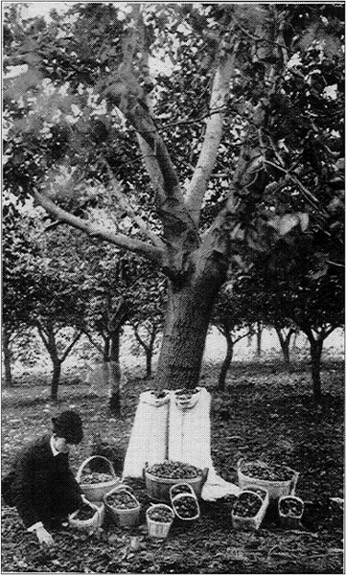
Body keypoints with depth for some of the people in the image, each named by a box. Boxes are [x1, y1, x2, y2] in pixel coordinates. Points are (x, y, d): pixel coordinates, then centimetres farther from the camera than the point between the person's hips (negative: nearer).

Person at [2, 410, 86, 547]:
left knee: (75, 502, -18)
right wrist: (38, 528, -43)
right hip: (18, 490, -5)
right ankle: (42, 520, -14)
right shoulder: (30, 454, -35)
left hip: (44, 487, 5)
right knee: (42, 477, -36)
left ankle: (46, 513, 9)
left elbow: (65, 474, 3)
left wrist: (80, 495, -8)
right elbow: (20, 494, -37)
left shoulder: (63, 448, -15)